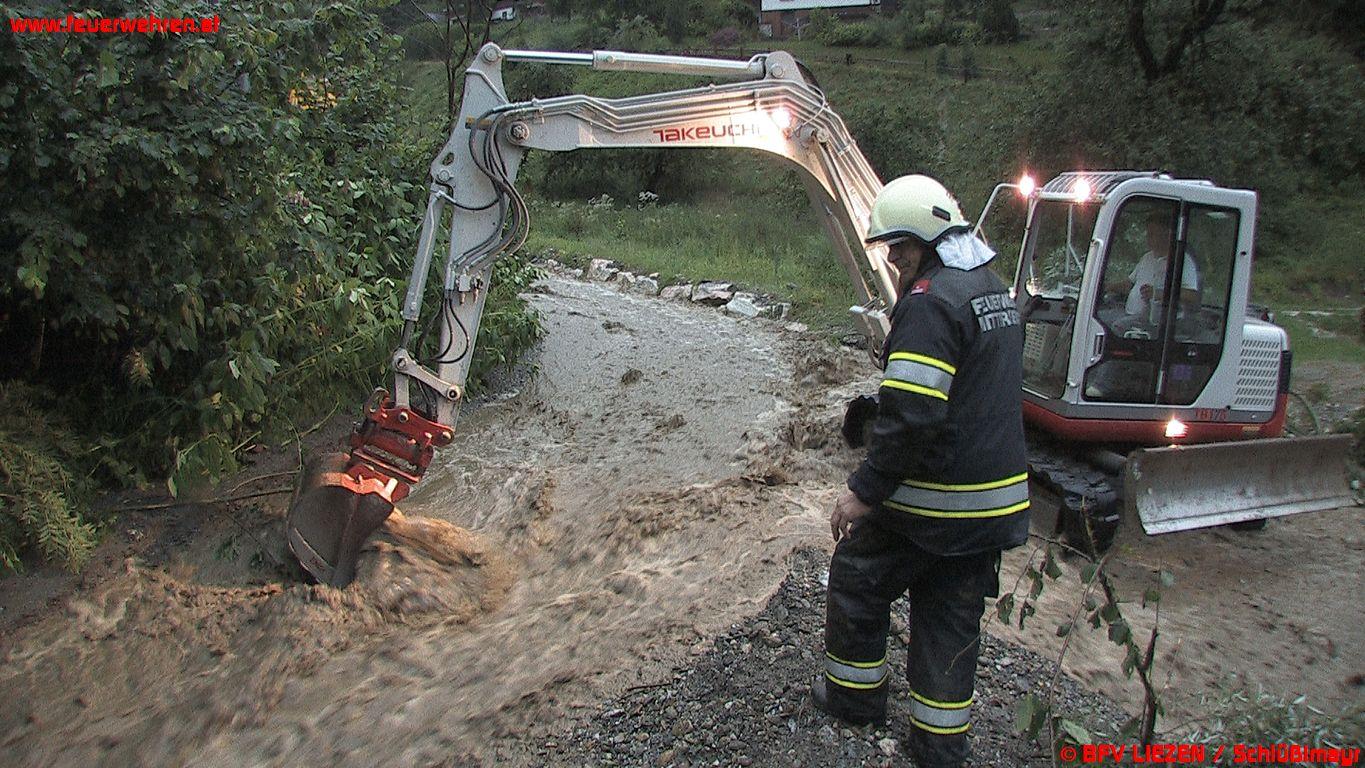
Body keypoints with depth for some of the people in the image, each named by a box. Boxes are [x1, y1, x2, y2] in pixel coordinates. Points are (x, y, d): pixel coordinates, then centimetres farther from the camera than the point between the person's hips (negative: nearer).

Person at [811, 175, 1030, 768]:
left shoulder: (932, 301, -20)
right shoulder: (996, 292, 11)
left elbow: (909, 414, -26)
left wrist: (864, 491, -19)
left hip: (930, 498, -8)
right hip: (996, 498, 8)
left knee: (856, 579, 14)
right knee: (952, 618, 16)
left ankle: (855, 695, 30)